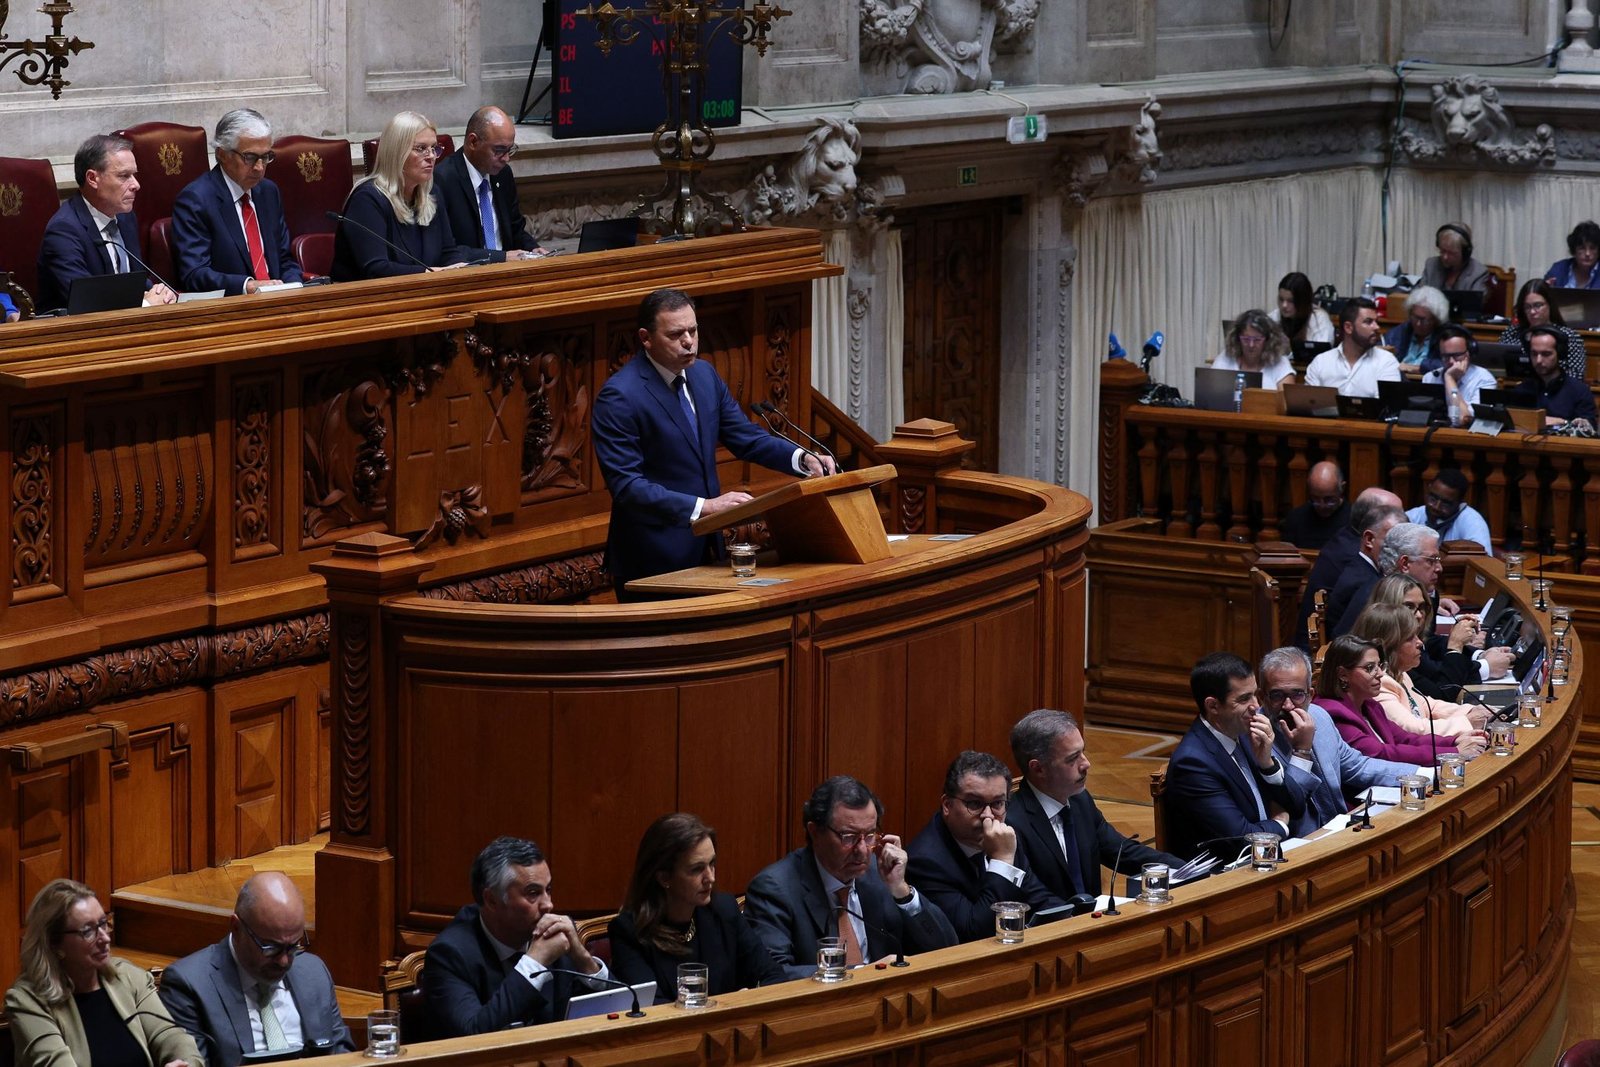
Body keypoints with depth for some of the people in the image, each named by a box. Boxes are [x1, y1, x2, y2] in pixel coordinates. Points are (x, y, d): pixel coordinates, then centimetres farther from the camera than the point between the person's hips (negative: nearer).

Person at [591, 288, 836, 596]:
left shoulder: (704, 374, 6)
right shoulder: (619, 396, -17)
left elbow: (745, 437, 12)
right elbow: (626, 485, -22)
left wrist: (803, 458, -6)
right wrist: (703, 507, -29)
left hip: (704, 547, 7)